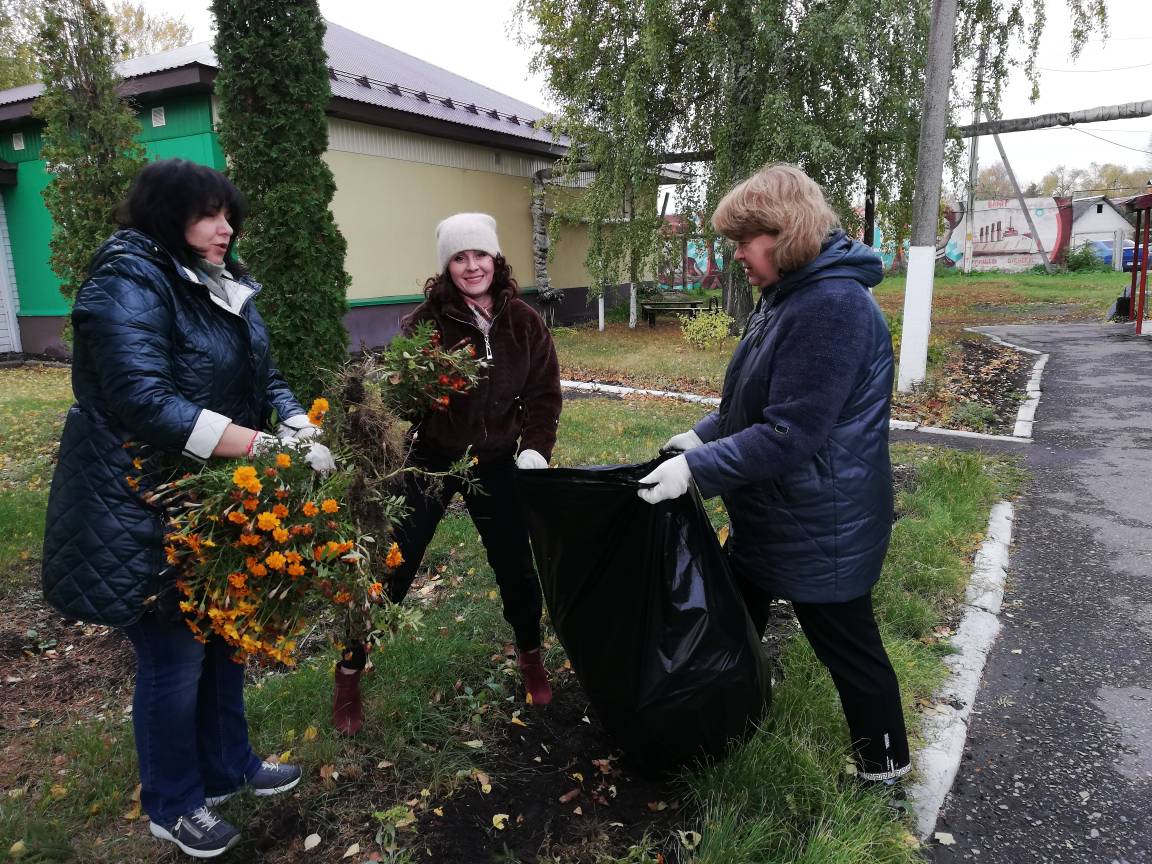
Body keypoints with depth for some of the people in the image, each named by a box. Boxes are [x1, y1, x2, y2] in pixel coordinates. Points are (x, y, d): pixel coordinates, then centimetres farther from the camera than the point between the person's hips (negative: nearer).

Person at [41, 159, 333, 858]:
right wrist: (271, 447, -30)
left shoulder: (224, 287, 10)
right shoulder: (129, 286, -18)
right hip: (149, 512, -8)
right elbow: (147, 405, -29)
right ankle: (174, 805, 29)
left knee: (224, 637, 19)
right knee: (174, 658, 6)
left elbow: (265, 378, 10)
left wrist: (301, 427, -11)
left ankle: (230, 767, 40)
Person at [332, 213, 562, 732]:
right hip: (431, 459, -2)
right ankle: (350, 670, 25)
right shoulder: (427, 320, -13)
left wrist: (536, 449, -11)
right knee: (393, 568, 4)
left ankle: (530, 655, 41)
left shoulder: (524, 322, -3)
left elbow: (544, 393, 1)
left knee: (514, 564, 14)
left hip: (496, 463, 3)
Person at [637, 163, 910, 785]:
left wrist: (697, 468, -27)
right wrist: (705, 433, 6)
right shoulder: (787, 296, 6)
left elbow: (790, 435, -30)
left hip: (819, 525, -10)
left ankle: (886, 760, 36)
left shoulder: (832, 306, -27)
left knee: (846, 645, 11)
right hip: (768, 515, 10)